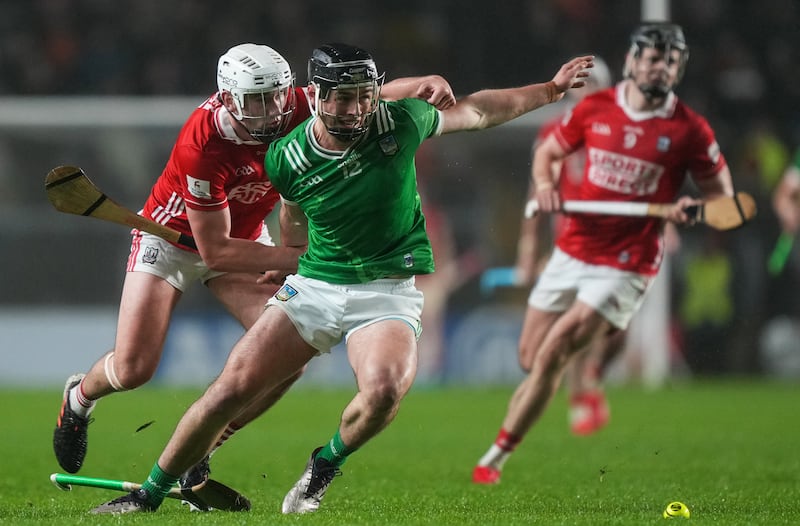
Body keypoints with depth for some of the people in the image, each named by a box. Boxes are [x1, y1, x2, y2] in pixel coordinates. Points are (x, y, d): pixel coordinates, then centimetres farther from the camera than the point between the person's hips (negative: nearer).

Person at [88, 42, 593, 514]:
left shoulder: (399, 122, -10)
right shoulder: (286, 158, -9)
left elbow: (477, 111, 7)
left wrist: (552, 89, 12)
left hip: (389, 291, -1)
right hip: (314, 286, 1)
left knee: (385, 390, -31)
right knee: (231, 390, -8)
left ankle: (324, 466, 0)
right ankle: (151, 493, 10)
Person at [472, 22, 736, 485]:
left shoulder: (689, 130, -7)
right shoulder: (594, 109, 1)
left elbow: (722, 193, 2)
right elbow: (548, 152, 15)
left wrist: (692, 209, -20)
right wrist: (545, 185, -7)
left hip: (627, 267, -4)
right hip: (573, 251, 4)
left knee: (552, 354, -15)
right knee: (530, 355, 9)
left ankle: (497, 456, -5)